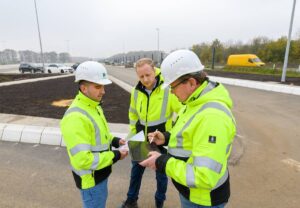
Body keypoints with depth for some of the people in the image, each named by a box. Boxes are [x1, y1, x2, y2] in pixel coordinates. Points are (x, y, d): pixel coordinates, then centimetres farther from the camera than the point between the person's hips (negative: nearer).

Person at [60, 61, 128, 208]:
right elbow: (83, 160, -32)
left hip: (101, 172, 9)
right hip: (91, 178, -8)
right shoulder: (75, 117, -31)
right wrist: (115, 156, -23)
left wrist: (115, 141, -3)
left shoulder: (93, 106, 1)